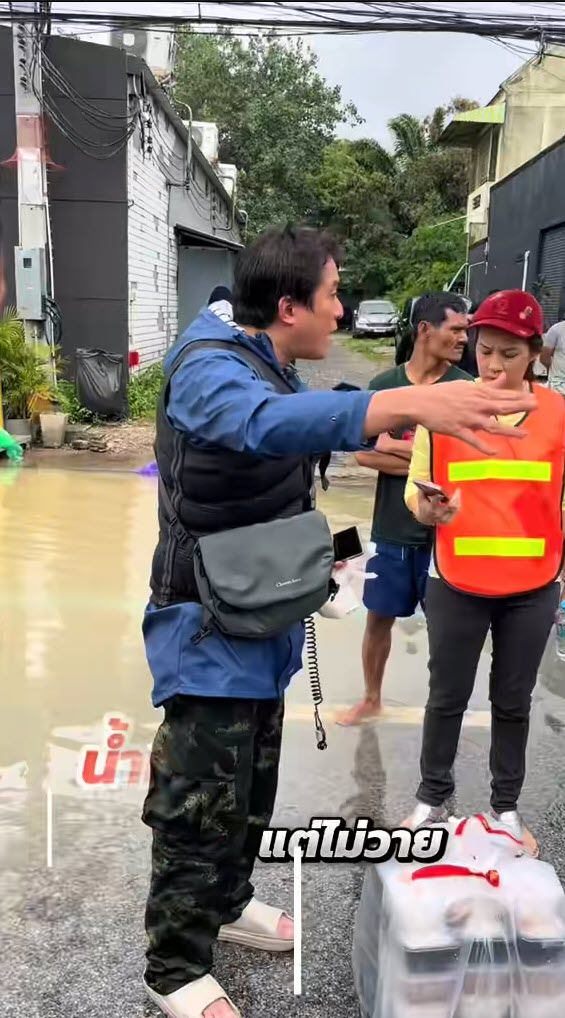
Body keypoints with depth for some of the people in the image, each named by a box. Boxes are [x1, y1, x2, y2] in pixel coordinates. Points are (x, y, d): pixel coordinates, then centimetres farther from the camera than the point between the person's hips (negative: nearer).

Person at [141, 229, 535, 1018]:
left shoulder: (277, 368, 8)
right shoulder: (210, 367, -23)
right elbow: (264, 421, -46)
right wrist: (403, 403, -59)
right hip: (209, 625, -9)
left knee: (252, 788, 23)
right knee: (202, 805, 2)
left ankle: (226, 904, 45)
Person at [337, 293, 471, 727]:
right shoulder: (385, 385, 0)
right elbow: (366, 454, -7)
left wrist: (395, 446, -11)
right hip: (391, 529, 2)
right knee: (380, 617, 15)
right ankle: (372, 699, 36)